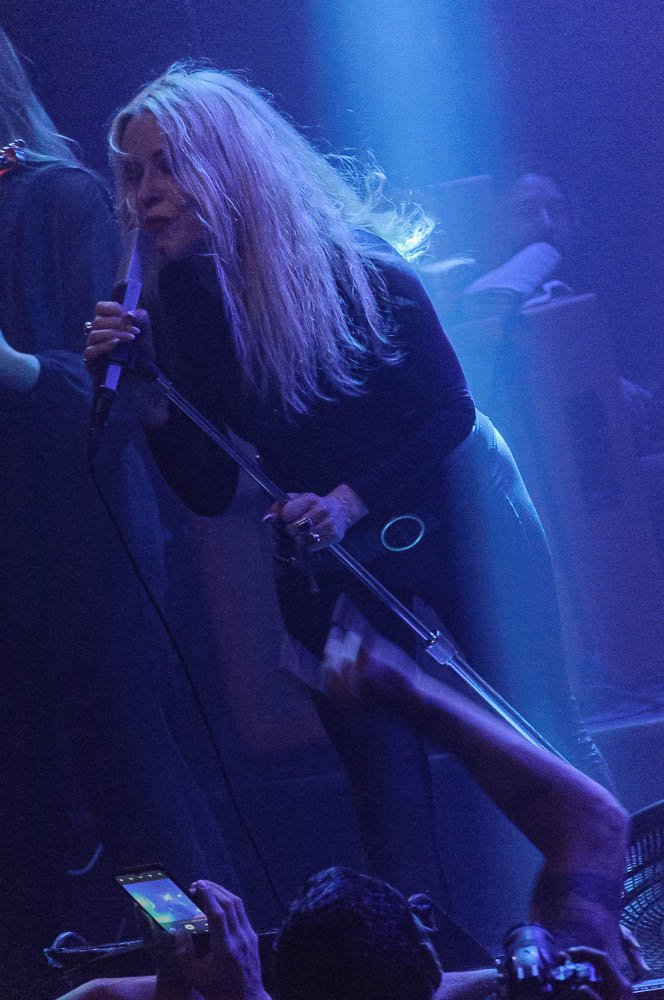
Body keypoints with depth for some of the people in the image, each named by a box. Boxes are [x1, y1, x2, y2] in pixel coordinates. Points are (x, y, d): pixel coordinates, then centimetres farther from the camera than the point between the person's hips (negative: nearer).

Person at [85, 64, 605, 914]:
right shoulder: (176, 301, -5)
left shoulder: (349, 258, -16)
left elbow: (449, 410, -14)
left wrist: (351, 500, -27)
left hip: (455, 538, -3)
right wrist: (143, 392, -21)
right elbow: (209, 491, -5)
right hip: (330, 578, 3)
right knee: (389, 800, 2)